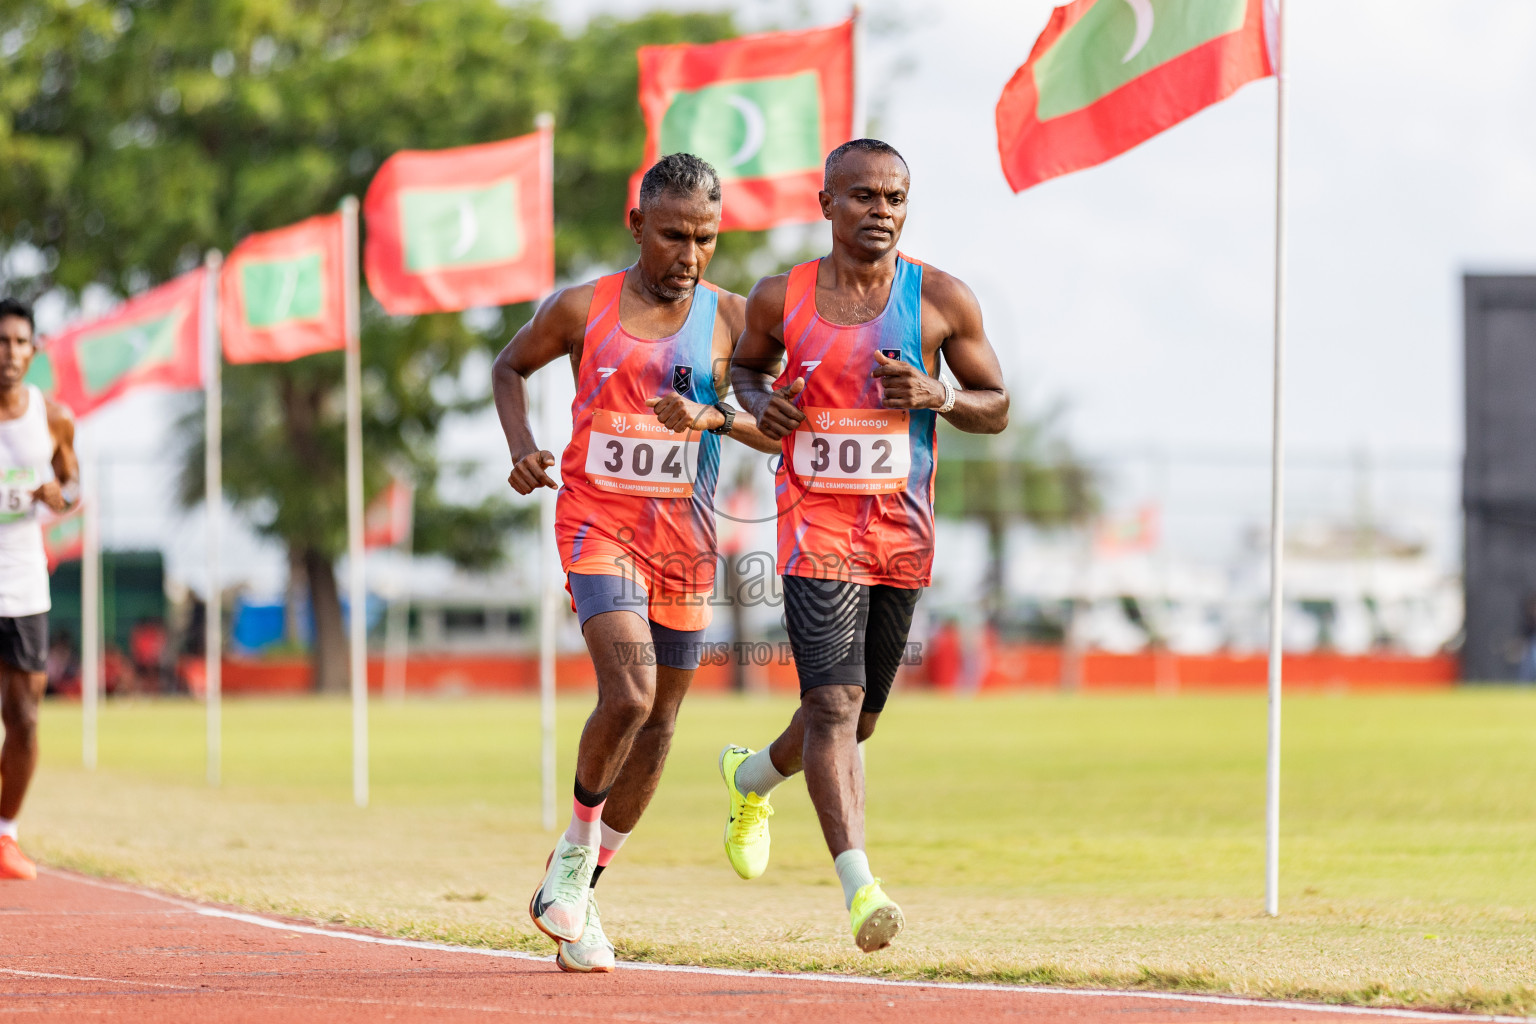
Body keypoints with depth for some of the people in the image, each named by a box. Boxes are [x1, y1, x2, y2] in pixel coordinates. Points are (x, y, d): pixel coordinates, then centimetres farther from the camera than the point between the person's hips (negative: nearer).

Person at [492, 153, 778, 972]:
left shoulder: (730, 318, 2)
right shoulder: (583, 310, -1)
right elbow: (511, 365, 16)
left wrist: (713, 416, -20)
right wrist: (521, 448, -1)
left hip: (684, 537, 3)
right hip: (597, 525, -3)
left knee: (658, 725, 8)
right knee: (629, 694, -23)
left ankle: (574, 890, 25)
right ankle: (577, 843, 2)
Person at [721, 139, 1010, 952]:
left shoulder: (942, 300, -2)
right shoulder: (780, 299, 0)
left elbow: (997, 409, 6)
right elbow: (745, 365, 19)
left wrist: (936, 396, -15)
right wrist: (761, 402, -4)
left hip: (902, 534, 2)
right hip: (815, 522, -2)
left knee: (859, 718, 15)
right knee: (833, 703, -18)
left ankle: (752, 776, 46)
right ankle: (859, 887, -24)